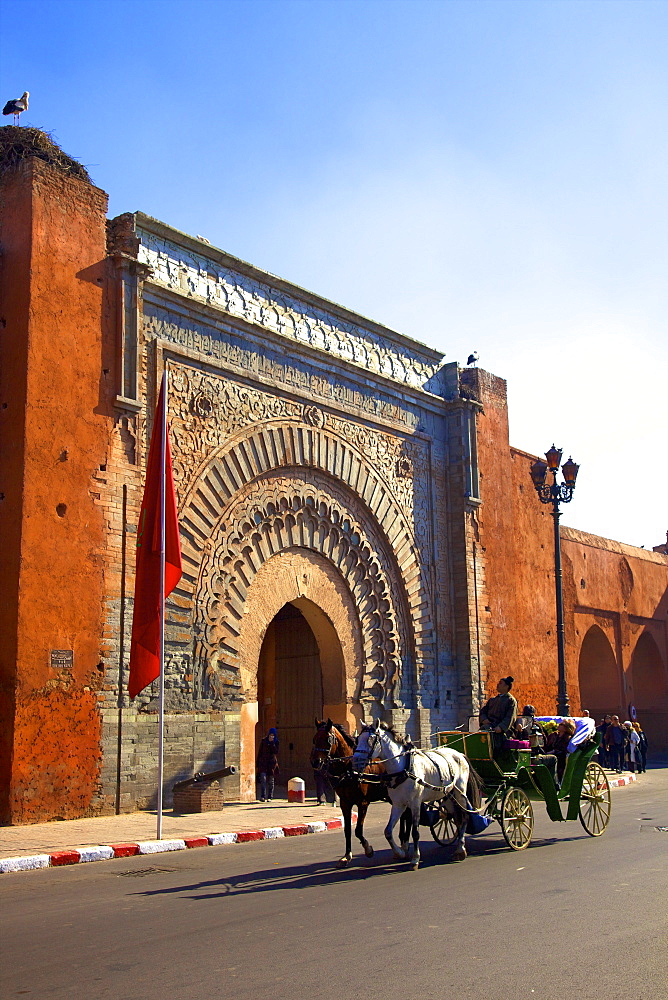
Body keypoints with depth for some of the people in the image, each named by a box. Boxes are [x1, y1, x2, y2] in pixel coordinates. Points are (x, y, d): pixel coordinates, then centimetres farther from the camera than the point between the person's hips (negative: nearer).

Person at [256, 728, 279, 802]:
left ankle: (269, 797, 12)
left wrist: (272, 743, -18)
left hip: (272, 763, 1)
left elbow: (276, 752, -11)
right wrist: (258, 763, 4)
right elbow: (260, 752, 7)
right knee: (263, 779, -15)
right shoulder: (264, 741, 3)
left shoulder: (276, 743, 4)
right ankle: (262, 796, -20)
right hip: (263, 763, -1)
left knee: (271, 781, 4)